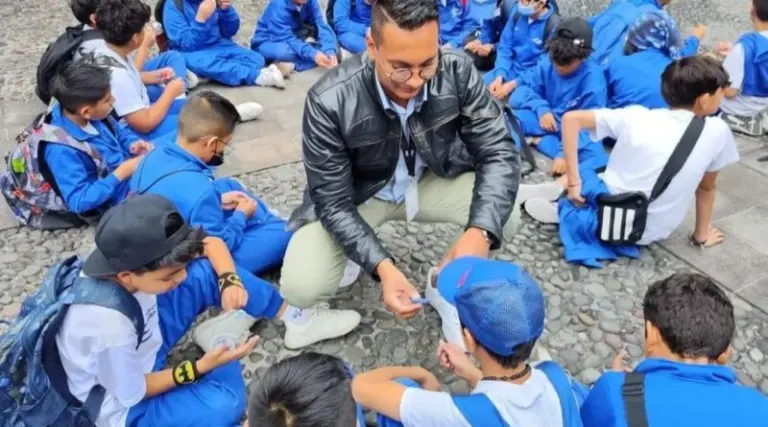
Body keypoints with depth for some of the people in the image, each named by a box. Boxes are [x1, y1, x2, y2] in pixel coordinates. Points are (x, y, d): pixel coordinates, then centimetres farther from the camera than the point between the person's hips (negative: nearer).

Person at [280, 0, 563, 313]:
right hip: (357, 195, -2)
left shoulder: (457, 72, -23)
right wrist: (382, 267, -40)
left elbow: (498, 151, -19)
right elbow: (333, 202, -24)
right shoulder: (329, 102, -31)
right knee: (301, 287, -23)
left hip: (431, 180, 2)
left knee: (504, 218, -24)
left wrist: (480, 230, -37)